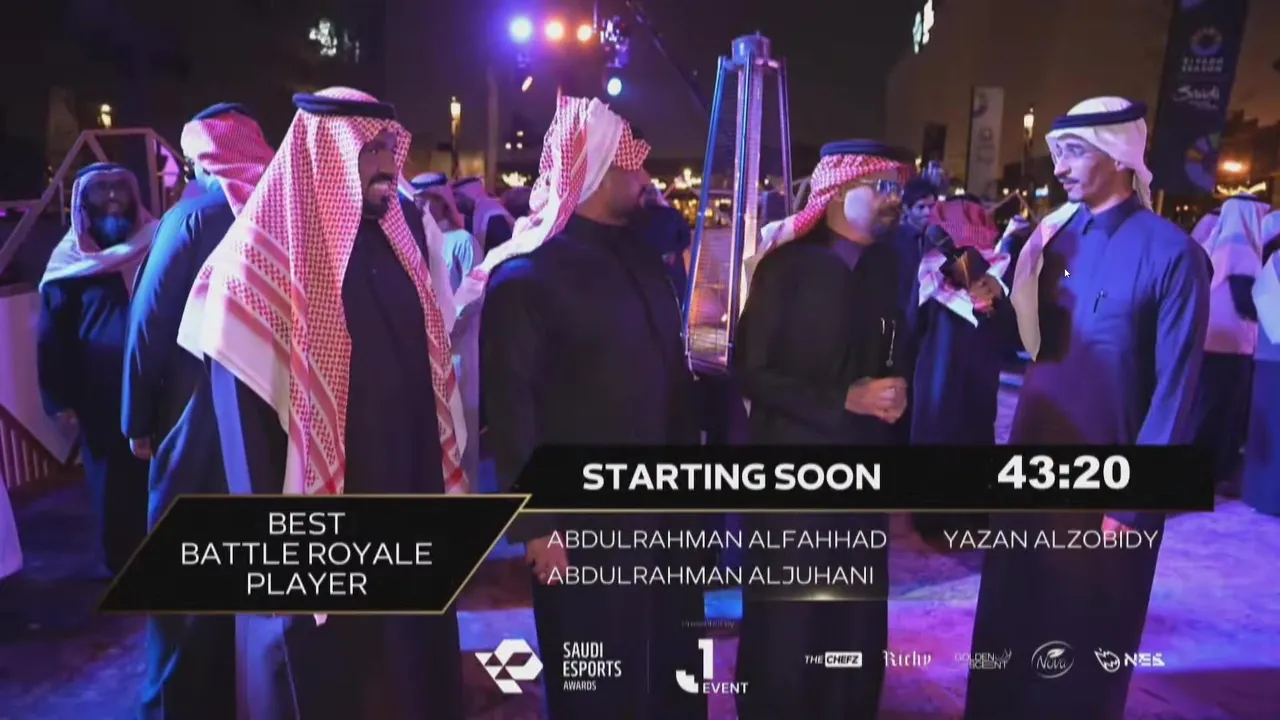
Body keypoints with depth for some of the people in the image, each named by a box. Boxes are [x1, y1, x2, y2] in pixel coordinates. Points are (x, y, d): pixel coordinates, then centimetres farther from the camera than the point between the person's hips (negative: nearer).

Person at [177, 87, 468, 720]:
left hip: (409, 507, 6)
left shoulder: (398, 237, 5)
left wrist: (445, 477, 10)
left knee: (413, 668, 19)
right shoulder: (265, 252, -13)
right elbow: (245, 410, -14)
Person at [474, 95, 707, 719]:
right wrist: (536, 524, -17)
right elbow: (510, 408, -16)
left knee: (674, 663, 21)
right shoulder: (527, 273, -14)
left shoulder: (642, 255, 8)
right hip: (581, 520, -6)